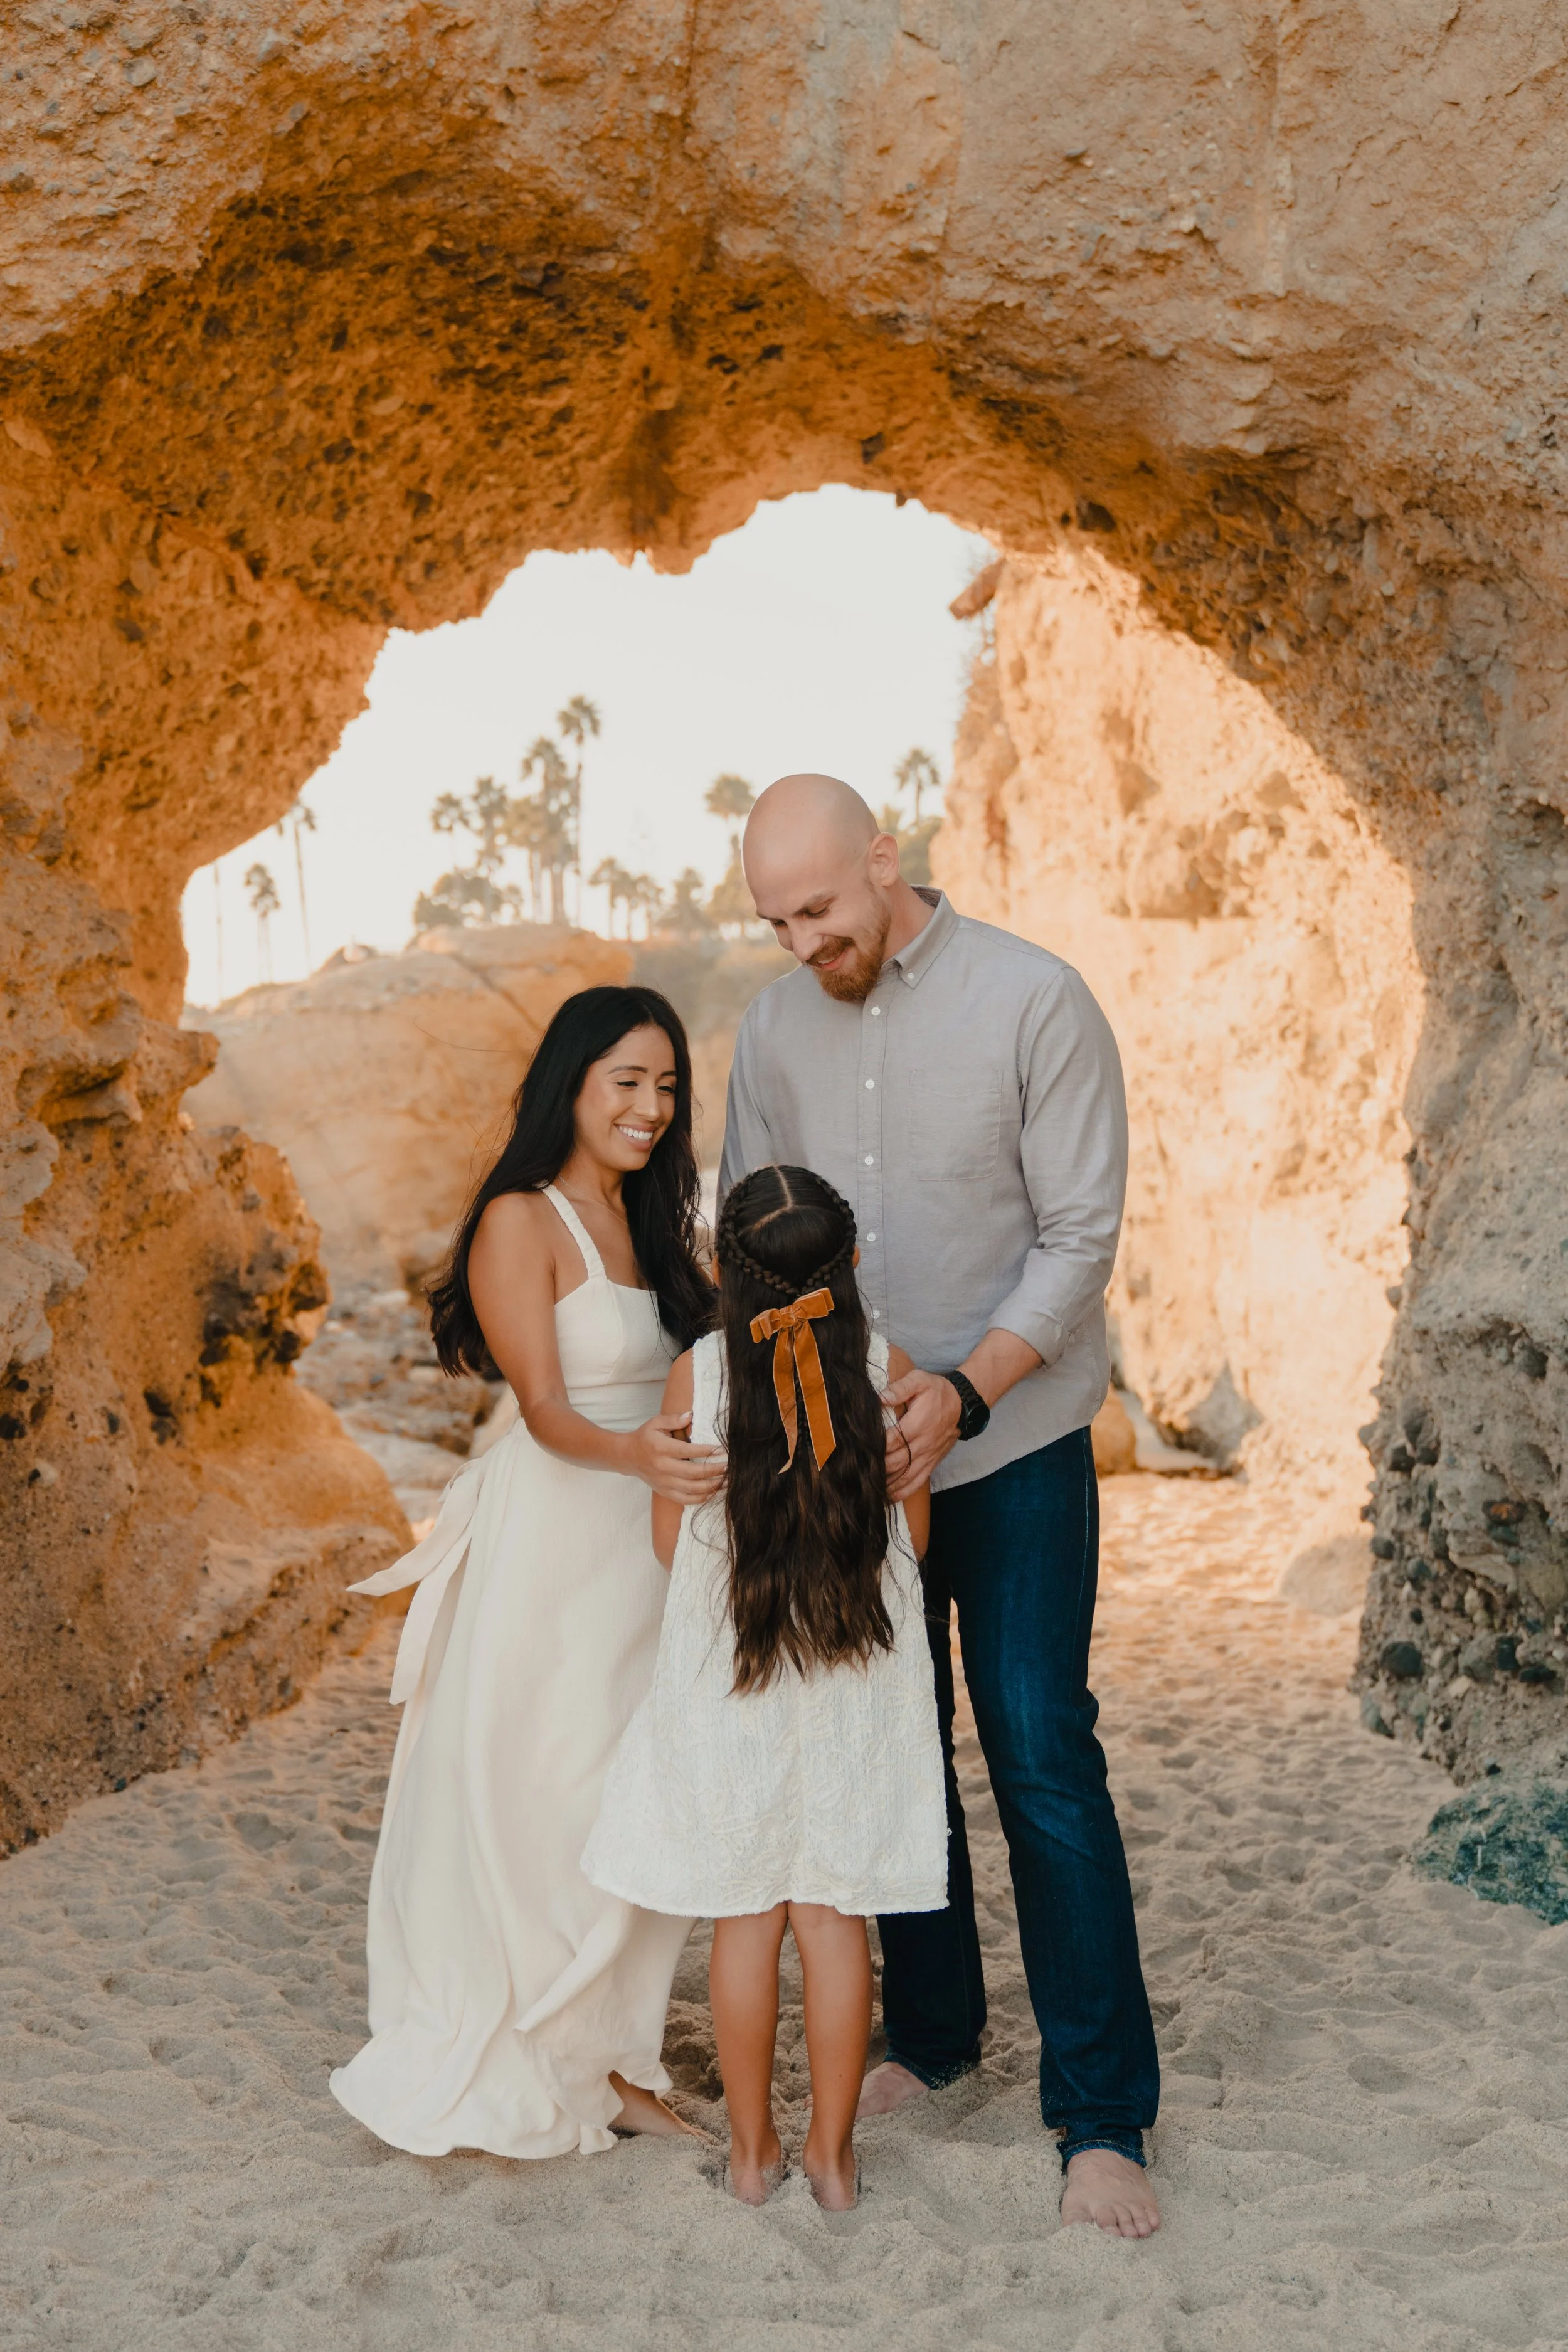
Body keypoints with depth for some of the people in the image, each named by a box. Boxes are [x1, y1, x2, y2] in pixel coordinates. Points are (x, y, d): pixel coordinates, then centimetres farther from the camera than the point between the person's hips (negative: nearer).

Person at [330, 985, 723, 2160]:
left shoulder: (643, 1223, 14)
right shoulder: (520, 1222, -10)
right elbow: (545, 1408, -19)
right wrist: (635, 1455, -37)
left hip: (642, 1544, 7)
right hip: (548, 1543, -7)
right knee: (541, 1806, 0)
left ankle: (605, 2057, 24)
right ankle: (517, 2070, 17)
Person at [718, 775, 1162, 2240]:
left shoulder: (1033, 1002, -12)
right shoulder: (776, 1027, 2)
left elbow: (1080, 1234, -12)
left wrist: (963, 1388, -22)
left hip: (1014, 1443, -4)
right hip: (851, 1447, 4)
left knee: (1041, 1755, -5)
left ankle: (1102, 2115, 6)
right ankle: (929, 2034, 30)